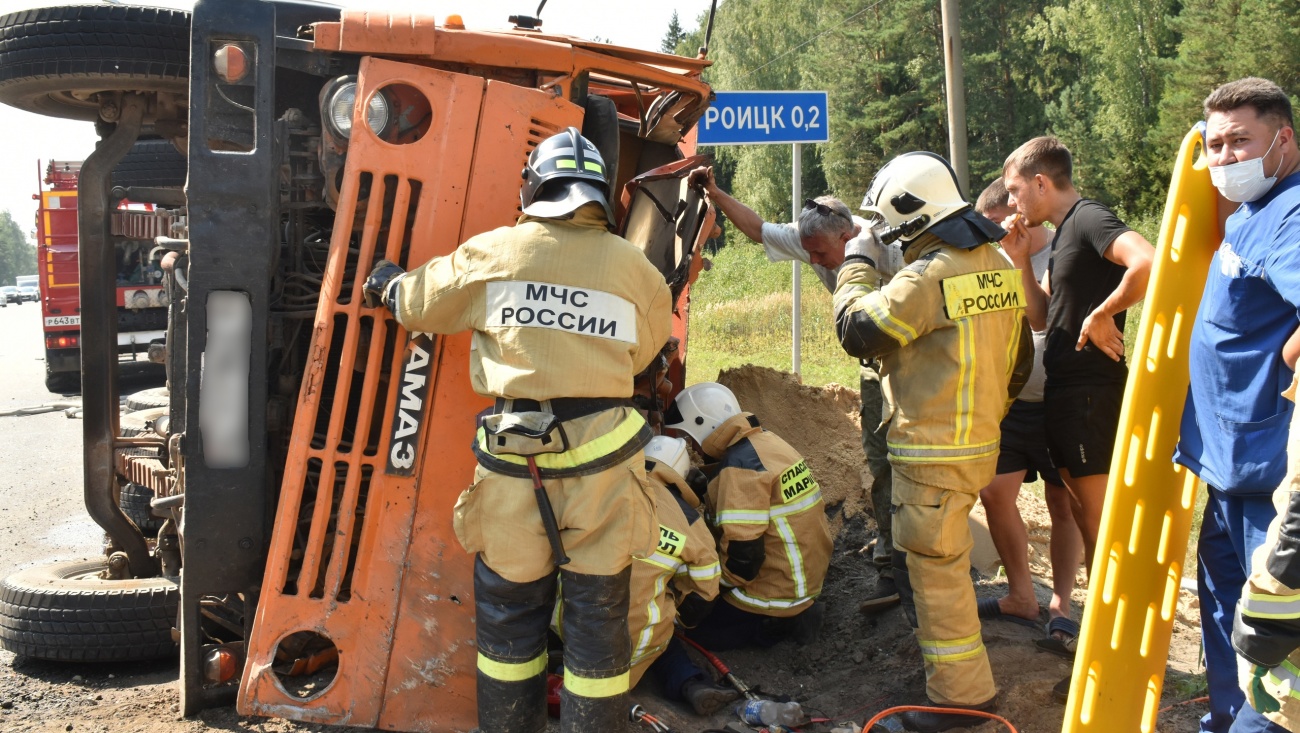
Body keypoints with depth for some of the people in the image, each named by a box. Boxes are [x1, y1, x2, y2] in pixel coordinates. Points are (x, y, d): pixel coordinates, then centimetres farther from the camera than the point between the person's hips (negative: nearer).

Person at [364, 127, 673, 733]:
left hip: (514, 461, 0)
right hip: (601, 457, 0)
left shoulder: (492, 252, 0)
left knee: (510, 613, 17)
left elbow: (416, 303, 14)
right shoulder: (636, 269, 1)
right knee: (597, 619, 12)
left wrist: (387, 283, 36)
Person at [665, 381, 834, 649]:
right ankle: (797, 613, 10)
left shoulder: (739, 467, -24)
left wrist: (716, 585, -8)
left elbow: (743, 551, -26)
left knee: (694, 627, 1)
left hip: (777, 594, -9)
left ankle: (785, 621, -2)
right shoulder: (767, 441, 6)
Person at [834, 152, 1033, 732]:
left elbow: (858, 330, -15)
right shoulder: (997, 266, 8)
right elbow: (1018, 361, 15)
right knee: (920, 553, 25)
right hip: (978, 441, 10)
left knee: (934, 567, 1)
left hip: (935, 452, -10)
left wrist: (855, 265, -1)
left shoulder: (930, 276, -21)